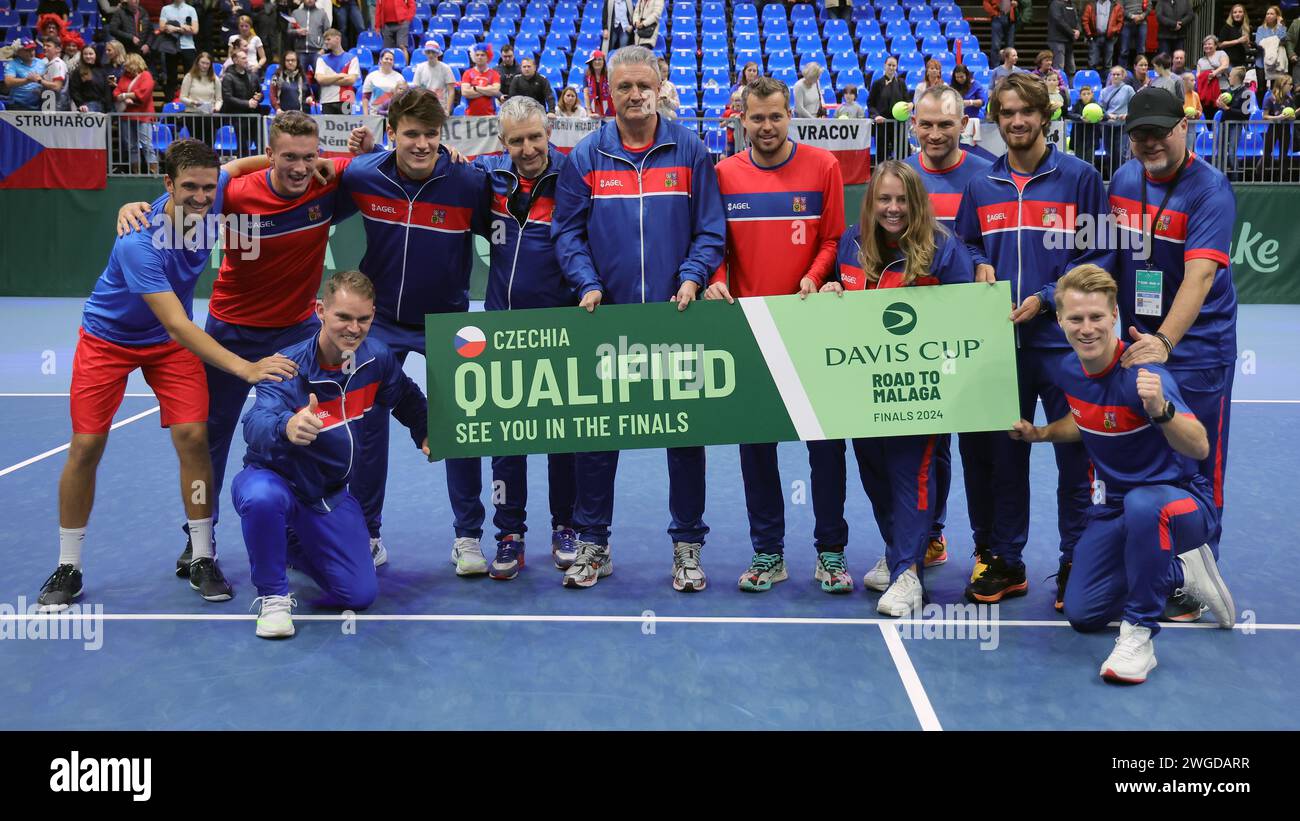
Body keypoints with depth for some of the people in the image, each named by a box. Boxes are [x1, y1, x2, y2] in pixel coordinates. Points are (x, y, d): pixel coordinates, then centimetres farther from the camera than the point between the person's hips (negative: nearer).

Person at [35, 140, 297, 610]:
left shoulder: (215, 190, -22)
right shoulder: (139, 242, -37)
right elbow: (178, 327, -42)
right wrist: (246, 368, -53)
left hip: (172, 341, 4)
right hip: (108, 337, -4)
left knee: (193, 436, -11)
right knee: (86, 447, -4)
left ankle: (202, 559, 2)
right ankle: (68, 568, 13)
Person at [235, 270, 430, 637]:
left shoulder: (378, 360, -10)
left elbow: (408, 399, 14)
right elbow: (255, 425, -45)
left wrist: (426, 434, 0)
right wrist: (287, 427, -66)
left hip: (329, 496, 5)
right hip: (272, 480, -5)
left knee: (359, 594, -5)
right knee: (263, 496, -42)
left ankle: (294, 547, 28)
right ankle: (273, 596, -14)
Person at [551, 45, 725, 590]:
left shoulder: (690, 151, 3)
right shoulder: (586, 155, 4)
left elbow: (710, 230, 2)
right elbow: (568, 231, 4)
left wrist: (692, 278, -13)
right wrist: (587, 284, -10)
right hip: (606, 318, 1)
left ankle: (687, 545, 17)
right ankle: (592, 544, 18)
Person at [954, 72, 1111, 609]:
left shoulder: (1078, 177, -2)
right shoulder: (981, 185, 9)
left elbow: (1100, 254, -3)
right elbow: (967, 243, 20)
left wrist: (1046, 298, -13)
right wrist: (980, 267, -2)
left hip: (1063, 340, -3)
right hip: (1000, 339, 3)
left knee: (1074, 457, 4)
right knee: (1004, 455, 10)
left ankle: (1075, 564, 16)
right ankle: (1004, 561, 20)